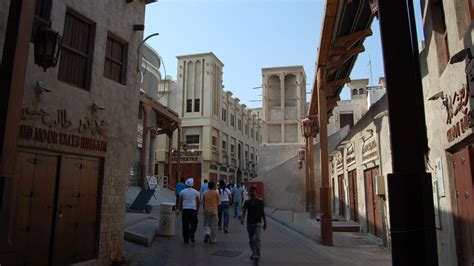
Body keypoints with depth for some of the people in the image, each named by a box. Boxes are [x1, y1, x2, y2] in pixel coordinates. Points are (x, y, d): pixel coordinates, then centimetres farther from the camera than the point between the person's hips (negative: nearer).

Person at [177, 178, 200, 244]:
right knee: (194, 224, 11)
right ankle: (191, 235, -10)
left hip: (185, 209, 1)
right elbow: (198, 202, 5)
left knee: (185, 225, 6)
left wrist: (178, 209, 8)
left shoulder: (182, 192, 3)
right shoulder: (195, 192, 3)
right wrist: (197, 209, 15)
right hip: (193, 209, -1)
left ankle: (186, 239, 10)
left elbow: (180, 202, 1)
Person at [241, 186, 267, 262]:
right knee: (251, 240, 12)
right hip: (249, 223, 3)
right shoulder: (247, 202, 3)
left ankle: (257, 255, -15)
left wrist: (265, 222, 10)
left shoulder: (260, 201, 1)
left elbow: (263, 212, 8)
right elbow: (244, 211, -7)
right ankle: (254, 253, 31)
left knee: (256, 238, -19)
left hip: (258, 223, -2)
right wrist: (243, 218, -27)